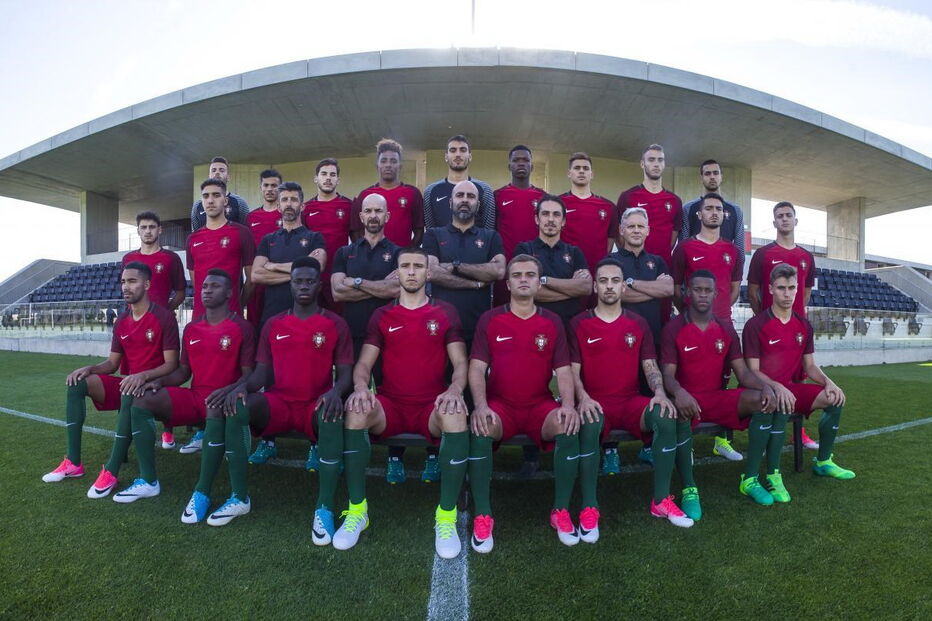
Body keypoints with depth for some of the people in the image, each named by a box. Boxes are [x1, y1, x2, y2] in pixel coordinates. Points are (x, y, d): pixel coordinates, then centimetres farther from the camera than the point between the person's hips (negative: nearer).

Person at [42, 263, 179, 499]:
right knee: (77, 383, -11)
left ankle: (111, 471, -30)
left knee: (130, 395, -38)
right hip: (128, 382, 8)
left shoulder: (164, 317, -12)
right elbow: (113, 363, 13)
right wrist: (89, 369, -7)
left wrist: (143, 376, -31)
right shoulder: (121, 321, 9)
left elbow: (171, 364, -16)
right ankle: (73, 462, -8)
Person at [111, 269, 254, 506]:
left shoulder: (242, 328, -4)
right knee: (142, 399, -12)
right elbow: (184, 371, 17)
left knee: (217, 410, -40)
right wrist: (160, 381, -3)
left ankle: (202, 494, -32)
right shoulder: (191, 329, 13)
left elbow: (248, 374, -9)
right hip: (193, 397, 6)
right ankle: (148, 481, -7)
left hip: (221, 399, -6)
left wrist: (228, 390, -27)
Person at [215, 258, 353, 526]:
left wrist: (336, 392, -26)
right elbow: (262, 372, 9)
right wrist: (243, 386, -14)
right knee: (235, 406, -26)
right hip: (277, 403, 3)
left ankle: (324, 509, -29)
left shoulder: (336, 325, 3)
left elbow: (345, 373, -2)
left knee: (332, 415, -37)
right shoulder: (273, 325, 12)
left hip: (316, 405, -3)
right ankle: (239, 498, -13)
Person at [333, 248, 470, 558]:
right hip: (389, 404, 1)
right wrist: (361, 386, -18)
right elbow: (364, 363, 6)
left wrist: (455, 390, -19)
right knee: (355, 413, -31)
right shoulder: (382, 316, 12)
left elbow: (460, 362, 3)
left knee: (456, 419, -35)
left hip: (431, 407, -1)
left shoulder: (445, 312, 8)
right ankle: (357, 511, -14)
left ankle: (447, 517, -19)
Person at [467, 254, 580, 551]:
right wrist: (481, 405, -21)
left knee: (569, 427, -28)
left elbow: (563, 370, 3)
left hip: (540, 405, 2)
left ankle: (561, 511, -9)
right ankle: (482, 516, -18)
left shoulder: (552, 322, 8)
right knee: (480, 428, -33)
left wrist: (568, 404, -16)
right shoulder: (489, 319, 3)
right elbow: (477, 368, -4)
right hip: (500, 404, -1)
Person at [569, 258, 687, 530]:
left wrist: (660, 392, -12)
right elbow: (573, 370, -1)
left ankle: (661, 500, -10)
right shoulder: (579, 323, 2)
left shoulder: (638, 324, 10)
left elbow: (650, 367, 8)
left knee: (667, 418, -26)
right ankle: (589, 508, -23)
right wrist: (583, 398, -20)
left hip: (631, 401, 3)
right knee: (588, 425, -36)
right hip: (594, 403, -3)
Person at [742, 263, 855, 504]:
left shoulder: (804, 326, 9)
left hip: (791, 388, 7)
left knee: (834, 398, -10)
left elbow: (810, 366, 12)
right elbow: (753, 371, -13)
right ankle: (773, 477, -26)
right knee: (781, 406, -36)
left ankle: (823, 462, 10)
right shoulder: (755, 325, -11)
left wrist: (828, 382, -7)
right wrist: (777, 387, -29)